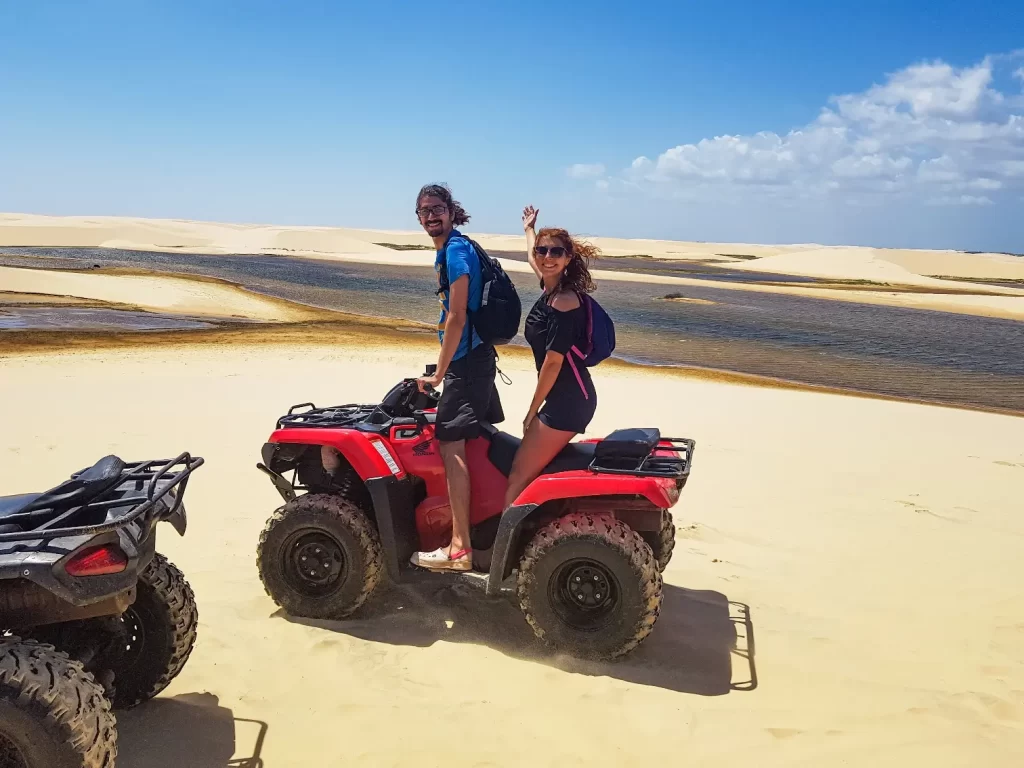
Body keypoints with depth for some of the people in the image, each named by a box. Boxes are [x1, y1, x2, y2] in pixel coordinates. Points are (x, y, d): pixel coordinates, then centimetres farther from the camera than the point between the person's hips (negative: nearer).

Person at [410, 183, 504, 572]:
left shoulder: (456, 250, -14)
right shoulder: (450, 248, 16)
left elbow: (456, 317, -19)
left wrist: (438, 374, -17)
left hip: (465, 360, -11)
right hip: (476, 355, 11)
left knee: (451, 445, -12)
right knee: (480, 440, 17)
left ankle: (459, 548, -11)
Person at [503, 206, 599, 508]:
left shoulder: (564, 300, -16)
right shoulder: (550, 287, 10)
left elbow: (553, 361, -16)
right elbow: (533, 258, 35)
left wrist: (532, 410, -9)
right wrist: (529, 228, 52)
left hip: (568, 400, -9)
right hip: (566, 397, 9)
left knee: (519, 476, -11)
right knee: (530, 471, 11)